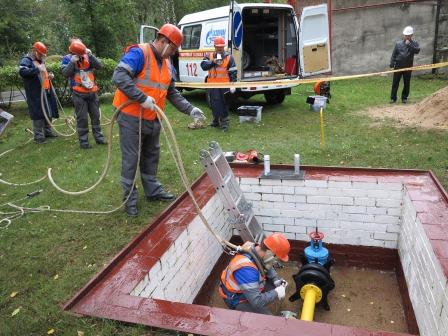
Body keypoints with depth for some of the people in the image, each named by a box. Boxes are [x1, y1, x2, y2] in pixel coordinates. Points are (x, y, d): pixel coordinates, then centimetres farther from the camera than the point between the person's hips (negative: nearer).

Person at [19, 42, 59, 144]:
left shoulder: (40, 60, 21)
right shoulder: (26, 60, -8)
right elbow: (22, 71, -27)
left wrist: (49, 75, 11)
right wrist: (37, 70, -33)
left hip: (46, 91, 9)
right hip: (36, 93, -9)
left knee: (49, 112, 14)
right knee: (38, 114, -8)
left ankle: (48, 131, 27)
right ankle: (38, 136, -1)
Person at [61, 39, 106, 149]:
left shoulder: (87, 56, 4)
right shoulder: (67, 58, -3)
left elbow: (99, 66, -7)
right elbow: (65, 73, -14)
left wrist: (90, 55, -17)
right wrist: (72, 62, -22)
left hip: (92, 92, 3)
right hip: (79, 94, -3)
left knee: (95, 115, 11)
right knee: (82, 118, 0)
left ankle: (98, 137, 23)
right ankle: (83, 141, 8)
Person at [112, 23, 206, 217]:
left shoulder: (166, 63, 11)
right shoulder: (139, 53, -15)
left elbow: (172, 93, 15)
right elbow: (119, 77, -26)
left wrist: (190, 110, 5)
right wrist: (142, 98, -30)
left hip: (152, 119, 8)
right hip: (131, 118, -8)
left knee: (151, 156, 17)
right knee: (131, 158, 2)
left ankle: (152, 190, 33)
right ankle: (129, 197, 16)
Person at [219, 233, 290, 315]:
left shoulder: (258, 250, -15)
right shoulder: (246, 269, -39)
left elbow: (268, 268, 9)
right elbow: (256, 302, -36)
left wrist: (276, 280, -7)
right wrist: (276, 293, -23)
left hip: (252, 290, 8)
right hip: (238, 299, -8)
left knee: (280, 285, 5)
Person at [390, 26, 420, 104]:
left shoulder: (414, 44, 5)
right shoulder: (398, 43, 6)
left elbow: (417, 51, -14)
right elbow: (394, 55, 6)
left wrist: (409, 44, -19)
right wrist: (392, 64, -2)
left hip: (408, 67, 0)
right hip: (398, 66, 0)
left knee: (407, 83, 6)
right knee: (395, 83, 0)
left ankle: (404, 98, 16)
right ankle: (393, 98, 6)